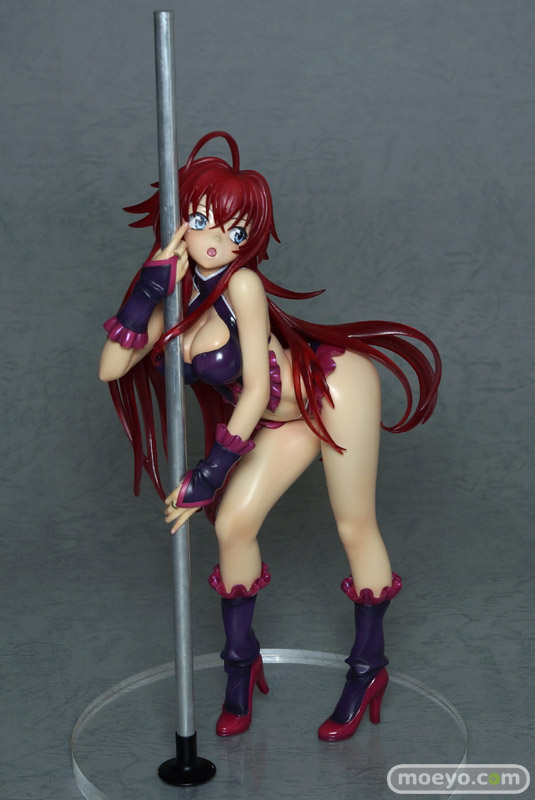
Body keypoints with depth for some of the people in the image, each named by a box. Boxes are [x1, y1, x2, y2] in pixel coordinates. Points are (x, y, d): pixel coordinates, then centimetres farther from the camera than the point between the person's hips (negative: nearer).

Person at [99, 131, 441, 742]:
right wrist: (144, 293, -25)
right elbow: (111, 368, -17)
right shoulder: (175, 298, -5)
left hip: (334, 388, -7)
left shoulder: (242, 285, -26)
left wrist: (210, 476, -24)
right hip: (283, 417, 7)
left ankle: (368, 669, 22)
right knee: (232, 526, 2)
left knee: (354, 528, 3)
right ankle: (241, 662, 23)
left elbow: (256, 390, -26)